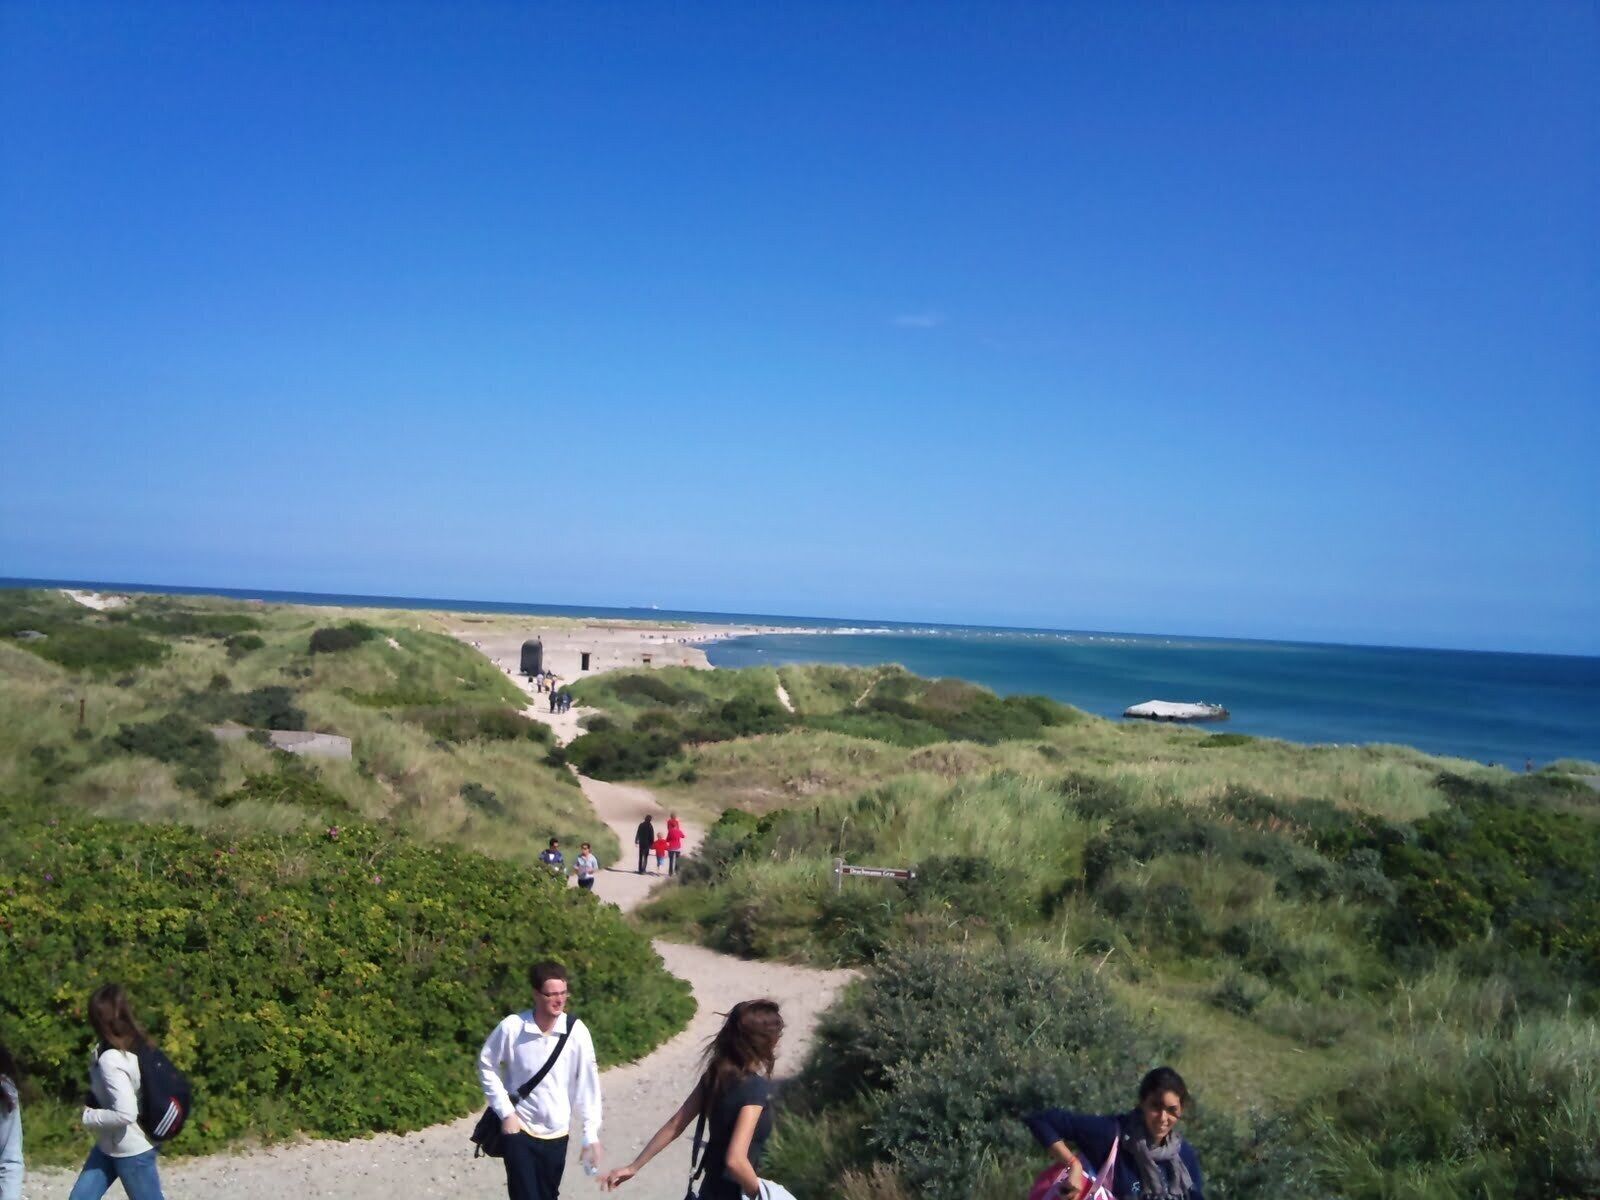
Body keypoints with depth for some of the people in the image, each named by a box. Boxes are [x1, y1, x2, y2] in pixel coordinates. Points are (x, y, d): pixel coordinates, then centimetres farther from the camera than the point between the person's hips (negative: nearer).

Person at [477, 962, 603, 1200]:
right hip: (520, 1129, -2)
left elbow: (588, 1084, -9)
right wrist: (505, 1112, -7)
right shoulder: (512, 1027, -18)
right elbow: (487, 1066, -3)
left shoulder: (576, 1031, -15)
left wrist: (591, 1135, -9)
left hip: (556, 1133, 2)